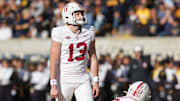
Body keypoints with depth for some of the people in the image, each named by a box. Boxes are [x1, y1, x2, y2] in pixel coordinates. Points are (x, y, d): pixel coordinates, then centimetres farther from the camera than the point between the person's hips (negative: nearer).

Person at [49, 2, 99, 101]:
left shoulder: (89, 31, 1)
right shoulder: (60, 33, -13)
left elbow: (93, 57, 8)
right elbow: (53, 61, -14)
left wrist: (95, 82, 6)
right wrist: (53, 85, -17)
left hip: (83, 80, 4)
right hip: (64, 80, -3)